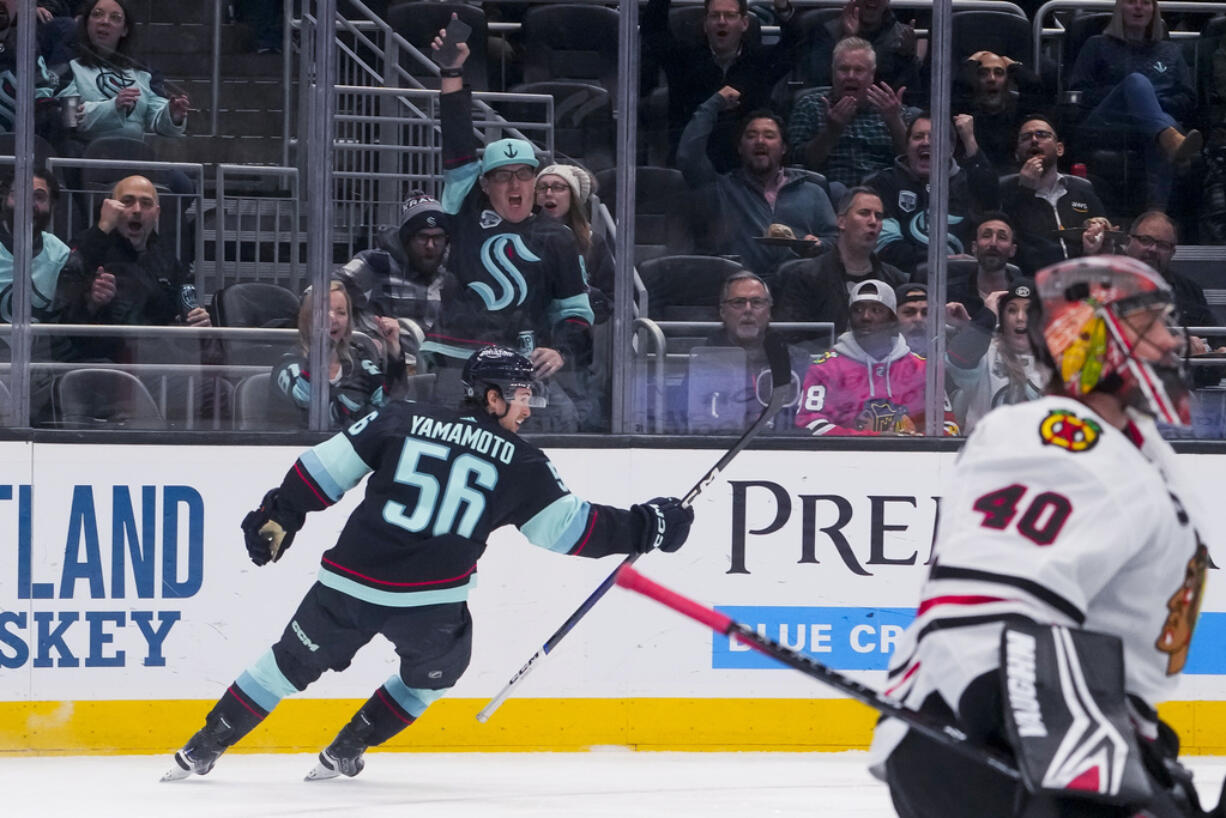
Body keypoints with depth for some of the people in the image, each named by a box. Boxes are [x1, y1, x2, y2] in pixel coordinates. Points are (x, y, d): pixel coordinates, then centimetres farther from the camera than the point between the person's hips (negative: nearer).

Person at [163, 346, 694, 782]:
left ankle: (202, 750, 21)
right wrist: (643, 529, 12)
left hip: (348, 585, 2)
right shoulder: (518, 462, 2)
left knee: (292, 662, 20)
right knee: (434, 669, 29)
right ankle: (344, 753, 26)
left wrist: (280, 515, 16)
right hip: (430, 602, -2)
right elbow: (567, 527, 3)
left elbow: (324, 470, 6)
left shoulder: (401, 422, 7)